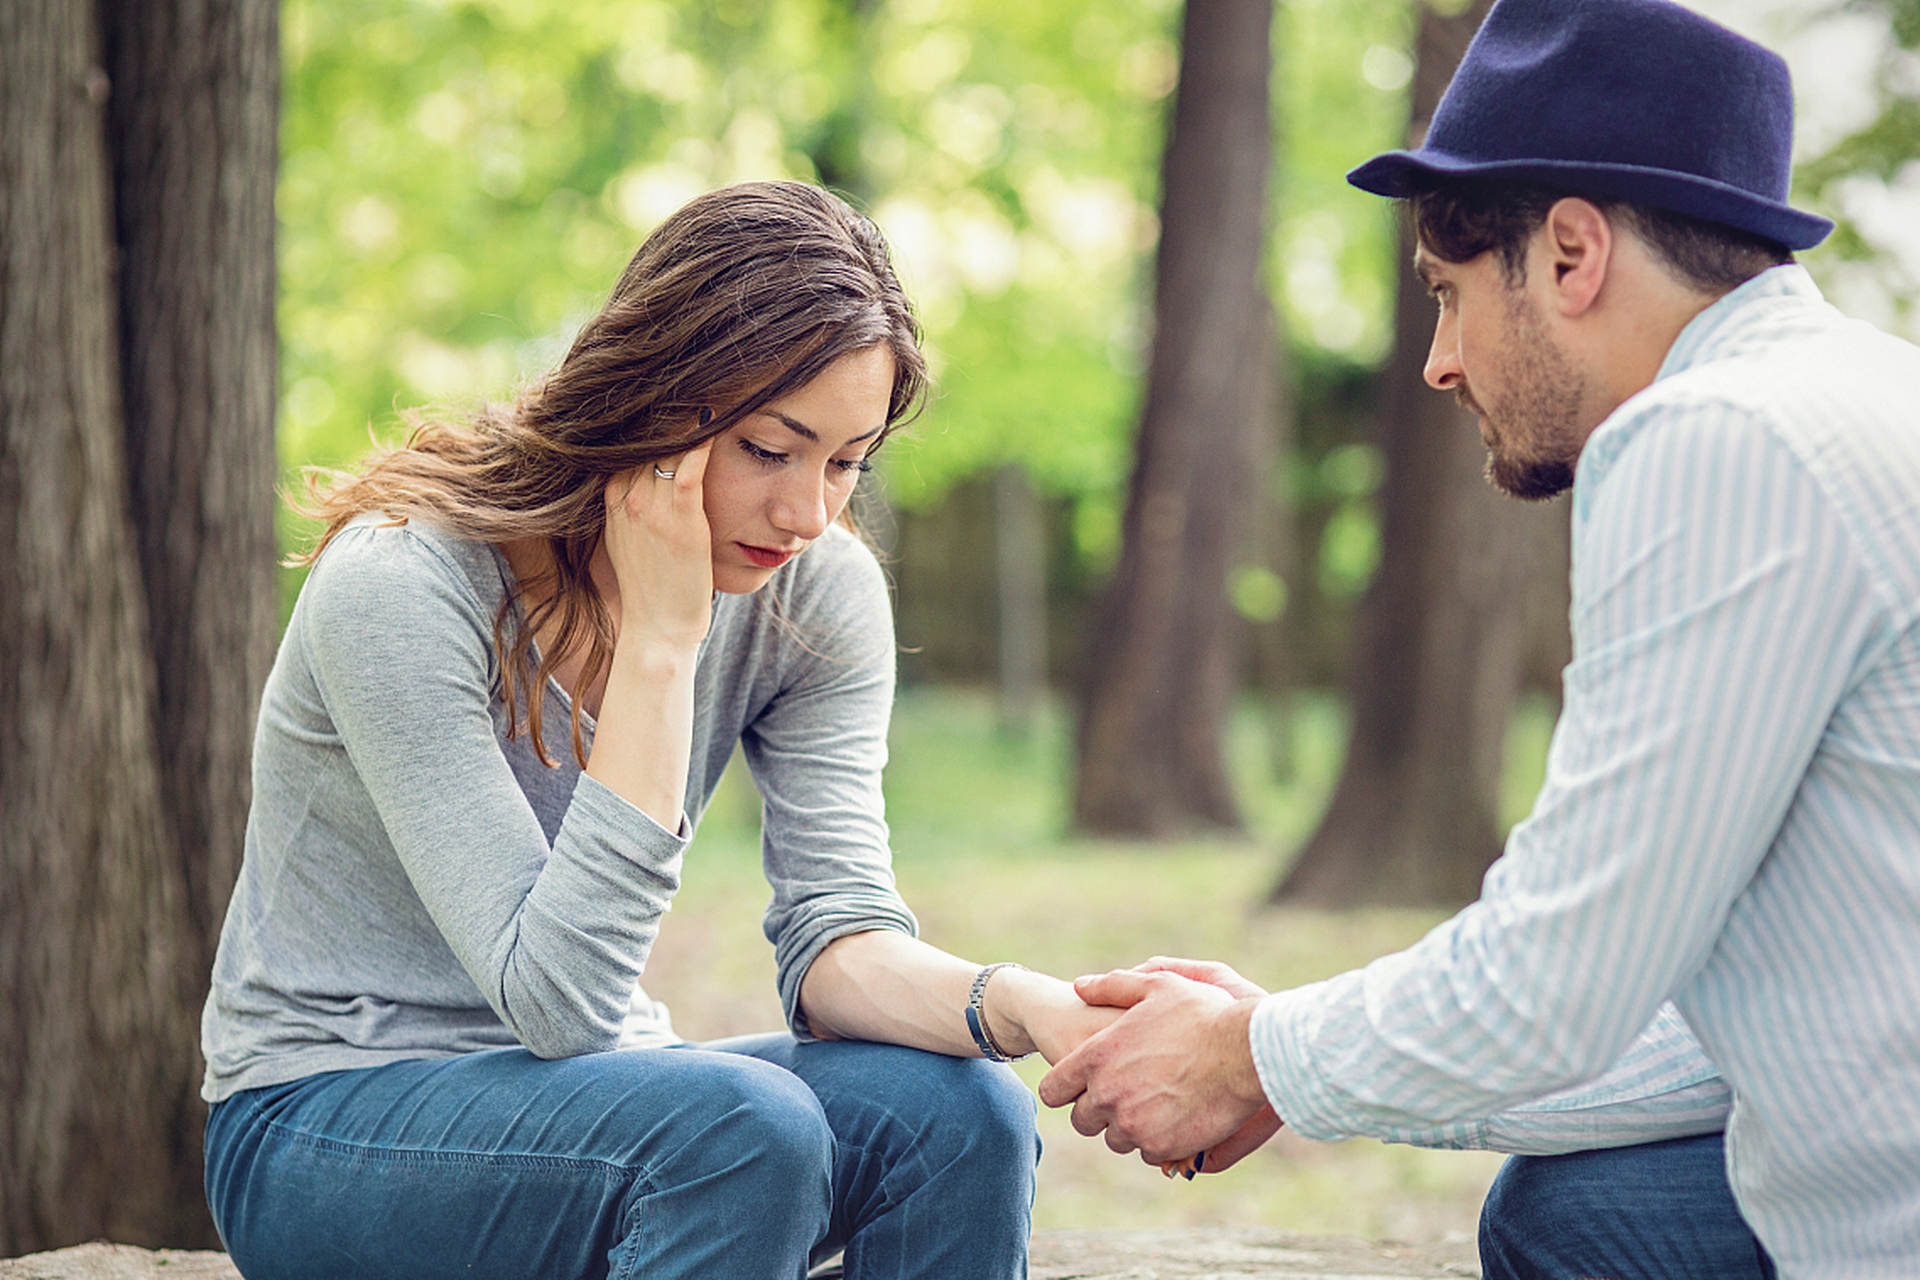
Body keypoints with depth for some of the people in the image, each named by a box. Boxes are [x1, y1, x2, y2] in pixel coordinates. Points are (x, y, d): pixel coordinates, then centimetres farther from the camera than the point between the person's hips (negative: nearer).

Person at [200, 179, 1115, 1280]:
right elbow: (557, 999, -28)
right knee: (747, 1124, -33)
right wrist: (660, 638, -30)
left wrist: (1022, 1006, -33)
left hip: (590, 1091, 5)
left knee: (962, 1114, -22)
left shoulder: (819, 594, -5)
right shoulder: (398, 588, -24)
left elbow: (836, 934, -12)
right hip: (320, 1126, -5)